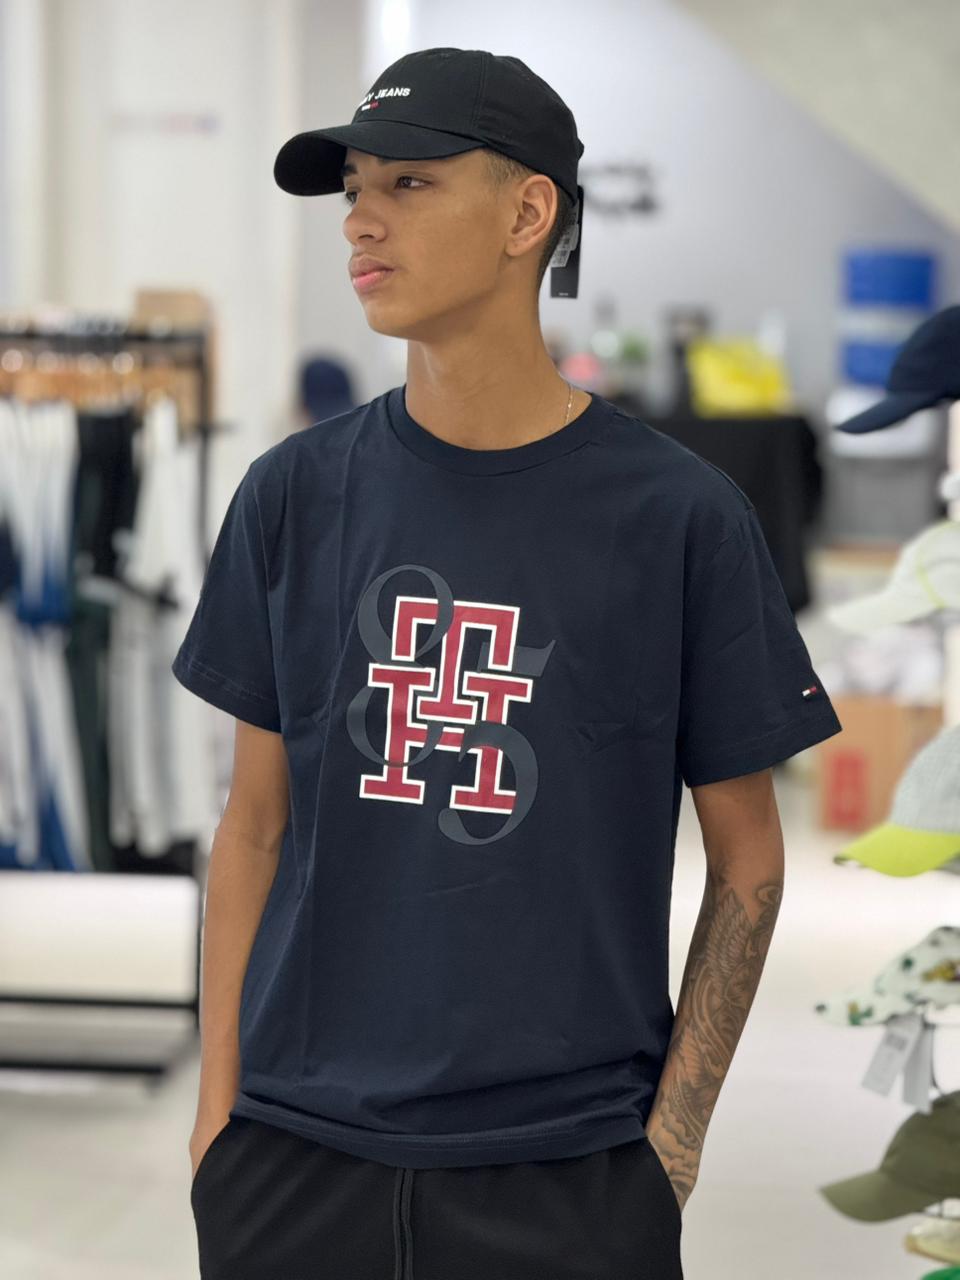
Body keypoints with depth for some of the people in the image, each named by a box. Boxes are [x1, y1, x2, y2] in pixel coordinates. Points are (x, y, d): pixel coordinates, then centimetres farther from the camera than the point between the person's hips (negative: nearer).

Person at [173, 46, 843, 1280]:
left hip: (566, 1175, -2)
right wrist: (218, 1114, 2)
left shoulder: (678, 514, -3)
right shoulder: (293, 495, 3)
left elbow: (747, 863, 2)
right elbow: (254, 825, 7)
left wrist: (671, 1138, -4)